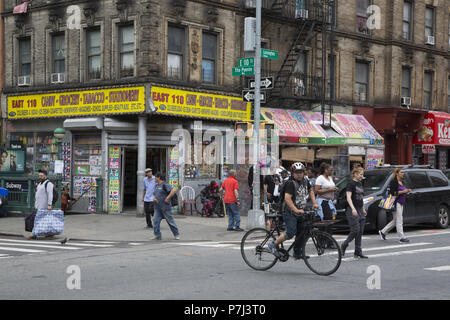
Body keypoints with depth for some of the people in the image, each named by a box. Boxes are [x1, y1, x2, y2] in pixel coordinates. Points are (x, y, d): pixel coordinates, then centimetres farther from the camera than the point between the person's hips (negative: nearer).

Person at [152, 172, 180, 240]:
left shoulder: (165, 185, -11)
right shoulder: (156, 186, 15)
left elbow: (173, 190, -21)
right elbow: (154, 194, 25)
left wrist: (167, 198, -20)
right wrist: (154, 198, 2)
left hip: (165, 207, -8)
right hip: (157, 207, 8)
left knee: (170, 221, 1)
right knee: (156, 221, -2)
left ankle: (176, 235, 12)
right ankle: (157, 235, 3)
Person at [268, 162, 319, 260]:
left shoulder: (305, 181, 7)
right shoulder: (291, 183, -17)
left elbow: (310, 191, 25)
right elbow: (287, 198, -26)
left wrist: (314, 203, 13)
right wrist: (296, 210, -31)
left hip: (301, 212, 8)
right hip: (290, 212, -8)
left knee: (302, 233, 6)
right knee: (290, 233, -17)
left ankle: (297, 253, 18)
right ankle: (274, 245, -1)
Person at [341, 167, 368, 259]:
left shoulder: (360, 184, 16)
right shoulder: (351, 183, -9)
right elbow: (348, 197, -17)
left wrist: (363, 209, 24)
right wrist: (353, 209, -28)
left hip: (360, 211, 8)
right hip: (352, 211, -8)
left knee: (360, 232, 5)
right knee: (355, 230, -12)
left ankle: (358, 252, 7)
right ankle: (343, 246, 6)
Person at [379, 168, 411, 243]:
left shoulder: (401, 182, 16)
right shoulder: (394, 182, -11)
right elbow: (393, 193, -18)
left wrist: (407, 191, 6)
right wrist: (403, 191, -19)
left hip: (401, 203, 10)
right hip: (396, 203, -10)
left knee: (395, 220, 13)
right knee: (399, 220, -8)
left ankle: (383, 232, 24)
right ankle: (402, 238, -6)